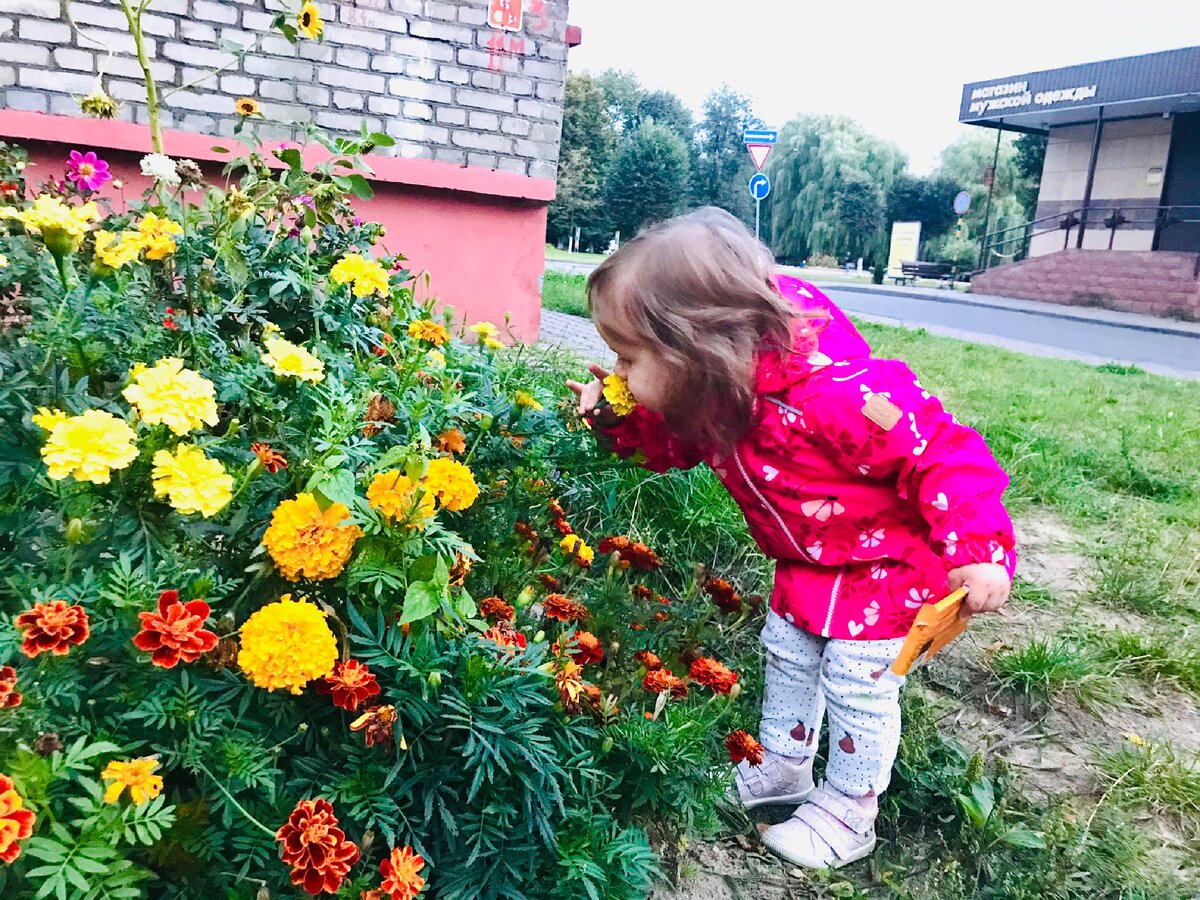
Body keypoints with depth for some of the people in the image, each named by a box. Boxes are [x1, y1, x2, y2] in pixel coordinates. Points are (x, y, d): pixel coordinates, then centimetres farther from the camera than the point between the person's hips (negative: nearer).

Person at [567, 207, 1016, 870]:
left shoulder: (832, 392, -42)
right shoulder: (712, 395, -15)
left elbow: (945, 452, -34)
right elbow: (674, 445, 6)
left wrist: (980, 552, -36)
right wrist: (619, 418, -12)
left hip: (888, 562, -7)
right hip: (805, 565, 8)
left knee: (857, 688, 4)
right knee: (786, 657, 19)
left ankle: (847, 814, 28)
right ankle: (780, 767, 43)